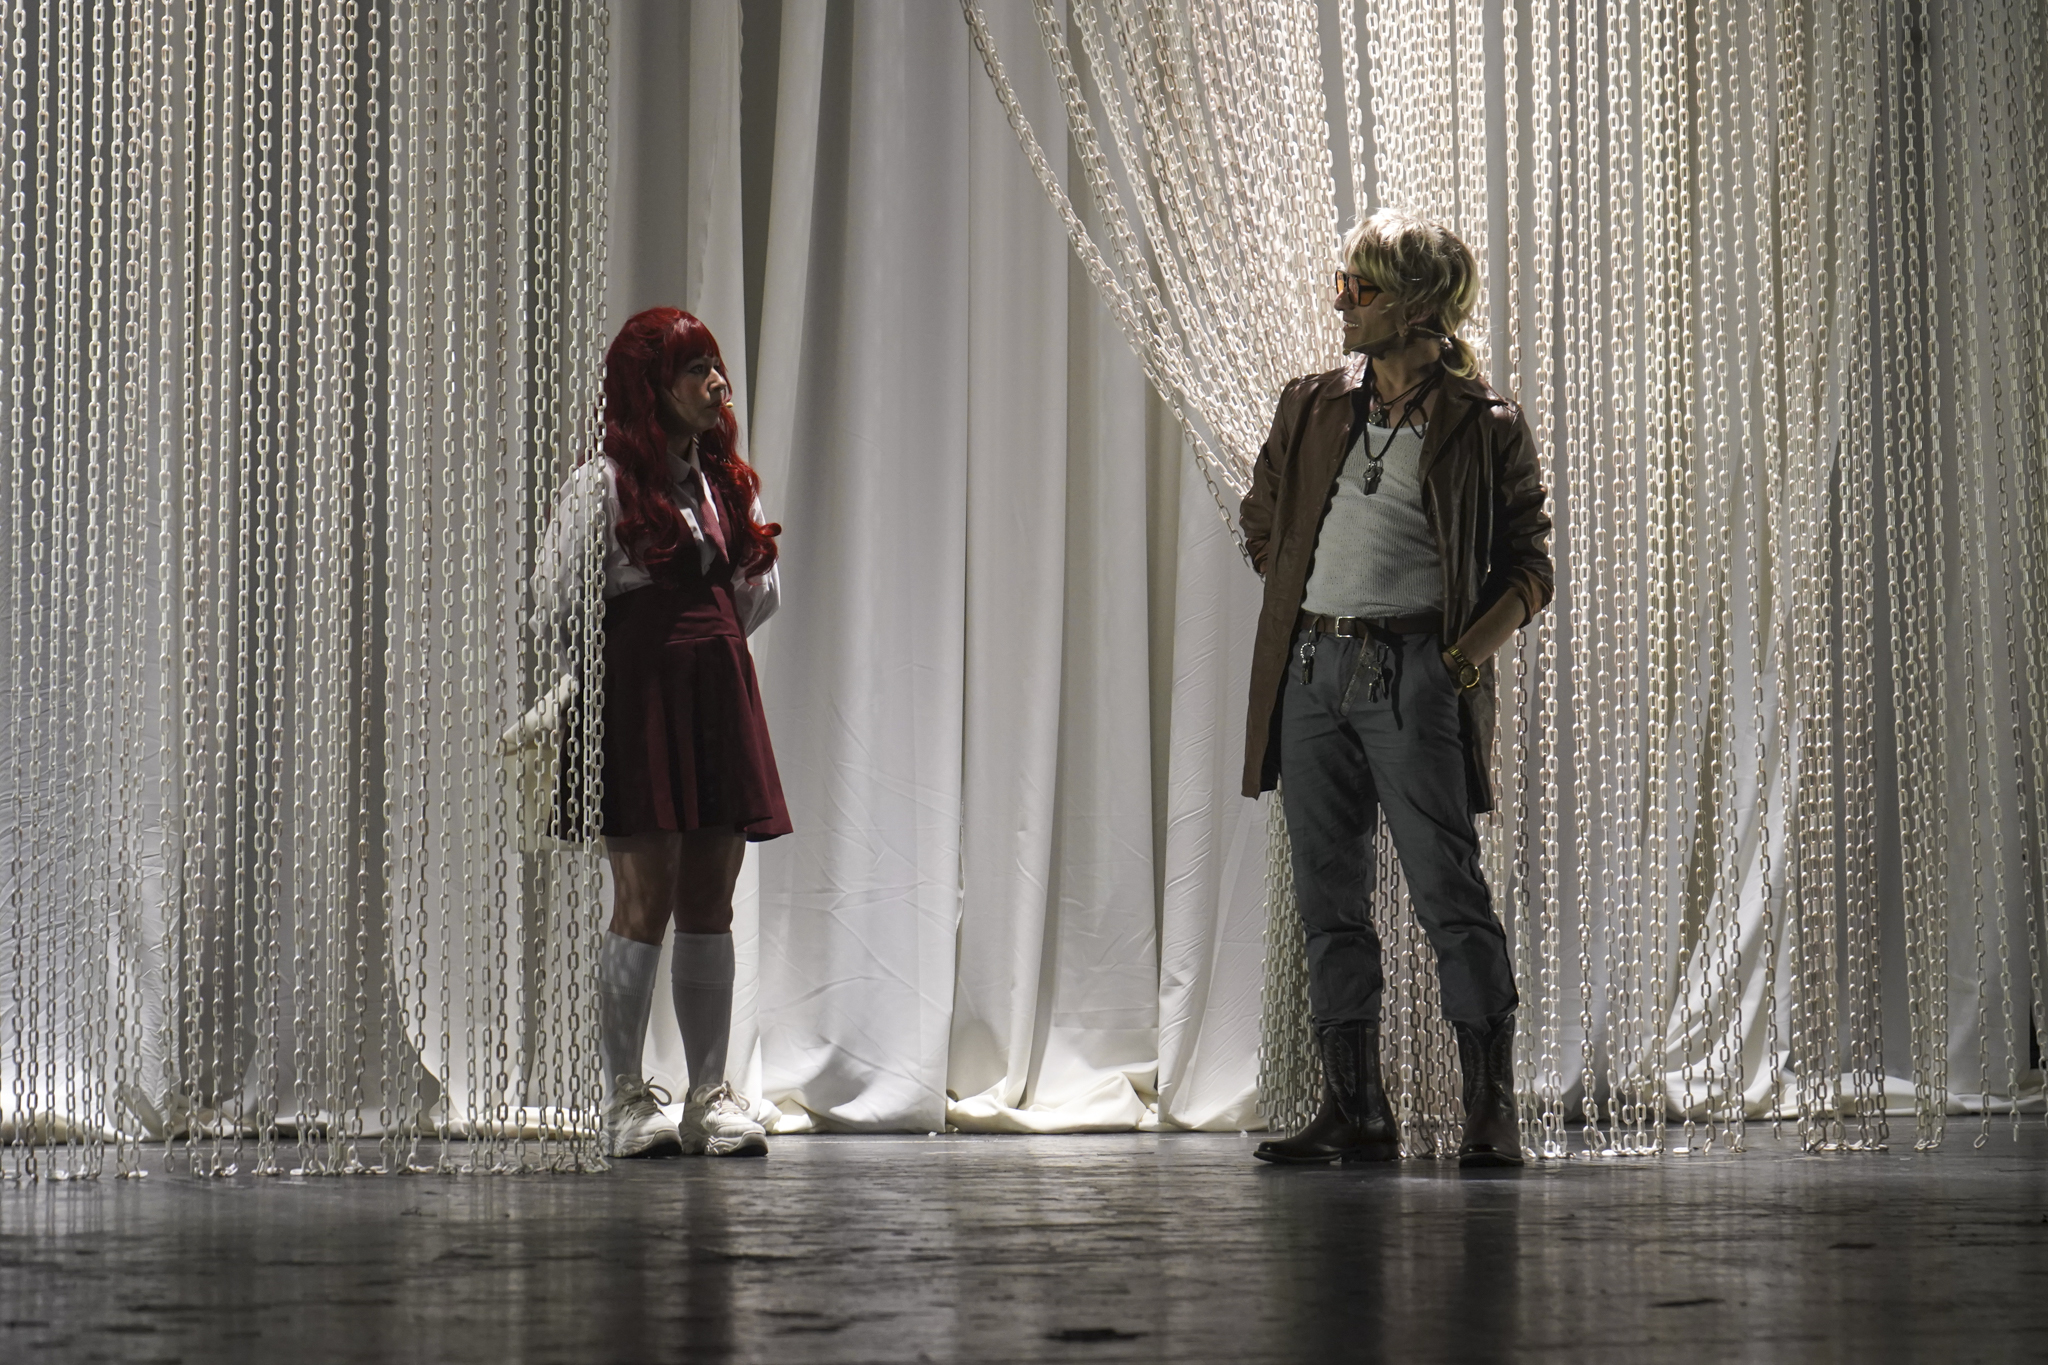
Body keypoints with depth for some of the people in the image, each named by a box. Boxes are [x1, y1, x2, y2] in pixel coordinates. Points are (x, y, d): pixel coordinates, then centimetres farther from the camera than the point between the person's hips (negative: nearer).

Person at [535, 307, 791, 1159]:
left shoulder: (728, 481, 16)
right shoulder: (604, 483, -4)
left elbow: (758, 596, 23)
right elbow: (554, 601, -4)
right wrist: (627, 653, 6)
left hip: (721, 697, 6)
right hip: (639, 702, -6)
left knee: (711, 903, 5)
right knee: (645, 902, -7)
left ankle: (710, 1096, 10)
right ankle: (623, 1100, 0)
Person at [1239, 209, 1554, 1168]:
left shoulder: (1484, 426, 0)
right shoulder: (1312, 407, 12)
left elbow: (1528, 565, 2)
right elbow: (1261, 521, 25)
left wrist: (1472, 649, -12)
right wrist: (1300, 608, 13)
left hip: (1413, 674, -5)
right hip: (1310, 672, 5)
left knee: (1449, 894, -9)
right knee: (1328, 899, 7)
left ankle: (1491, 1110, -4)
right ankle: (1355, 1111, 14)